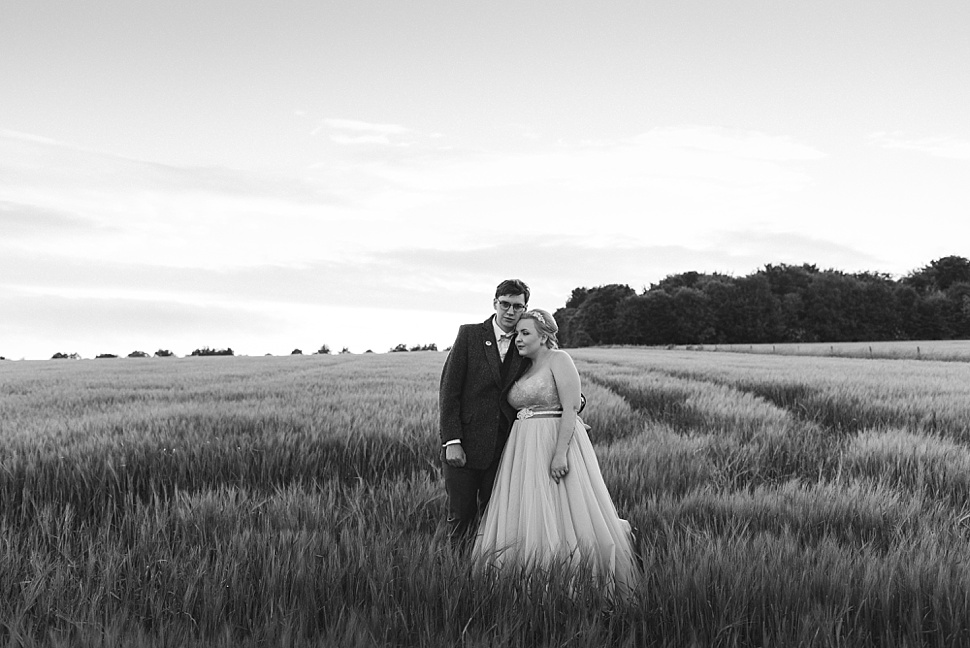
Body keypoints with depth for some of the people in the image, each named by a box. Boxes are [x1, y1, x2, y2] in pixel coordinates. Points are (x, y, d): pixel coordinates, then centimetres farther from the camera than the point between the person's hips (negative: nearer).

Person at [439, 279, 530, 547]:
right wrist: (451, 441, -13)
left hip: (502, 448, 3)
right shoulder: (469, 334, -2)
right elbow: (448, 390, -6)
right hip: (464, 444, -2)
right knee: (461, 514, 2)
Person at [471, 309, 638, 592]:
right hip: (524, 449, 8)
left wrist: (560, 452, -23)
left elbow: (571, 409, -15)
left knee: (559, 514, -5)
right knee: (525, 518, 6)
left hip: (556, 440, -8)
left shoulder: (558, 359, -7)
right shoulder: (523, 368, 16)